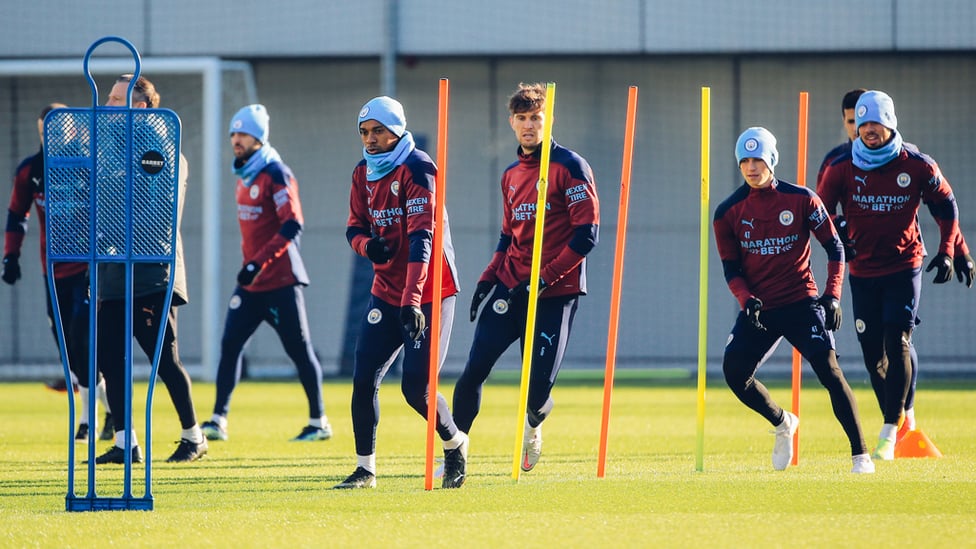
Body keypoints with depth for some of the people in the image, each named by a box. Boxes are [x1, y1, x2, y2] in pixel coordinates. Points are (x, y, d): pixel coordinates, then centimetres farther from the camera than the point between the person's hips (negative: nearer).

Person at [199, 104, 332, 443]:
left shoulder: (276, 174, -14)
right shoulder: (244, 175, 11)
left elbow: (292, 225, -22)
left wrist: (259, 263, -26)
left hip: (280, 281, -8)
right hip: (251, 282, 8)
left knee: (299, 349, 1)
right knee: (230, 345, 0)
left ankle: (319, 422, 11)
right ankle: (218, 420, 2)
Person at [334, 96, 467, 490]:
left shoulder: (416, 169, -17)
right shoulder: (363, 173, 7)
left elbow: (421, 238, -25)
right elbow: (355, 227, 14)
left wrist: (413, 300, -34)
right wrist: (367, 244, -12)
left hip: (427, 294, -7)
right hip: (386, 291, 7)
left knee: (416, 388, -9)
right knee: (364, 380, -2)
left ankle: (455, 443, 18)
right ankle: (365, 469, 9)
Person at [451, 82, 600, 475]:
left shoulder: (569, 166, -6)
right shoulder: (511, 176, 15)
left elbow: (586, 234, -12)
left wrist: (544, 279, -17)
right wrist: (487, 279, 9)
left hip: (555, 294, -5)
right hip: (511, 286, 5)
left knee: (538, 388, -7)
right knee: (474, 370, -7)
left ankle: (533, 425, 29)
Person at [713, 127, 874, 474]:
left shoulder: (802, 200, -4)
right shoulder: (729, 212, 1)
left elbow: (834, 247, 1)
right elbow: (731, 268, 6)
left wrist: (832, 295, -11)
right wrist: (746, 300, -13)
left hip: (801, 302, -3)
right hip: (758, 309, 3)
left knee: (828, 369, -17)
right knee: (734, 372, -9)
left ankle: (860, 455, -11)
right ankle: (782, 424, 20)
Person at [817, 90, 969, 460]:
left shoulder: (917, 166, -7)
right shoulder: (842, 168, -4)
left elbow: (946, 207, 7)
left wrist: (949, 252, 3)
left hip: (904, 267, -2)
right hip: (863, 272, 2)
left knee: (897, 343, -14)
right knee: (873, 353, 4)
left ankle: (890, 431, -11)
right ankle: (898, 418, 21)